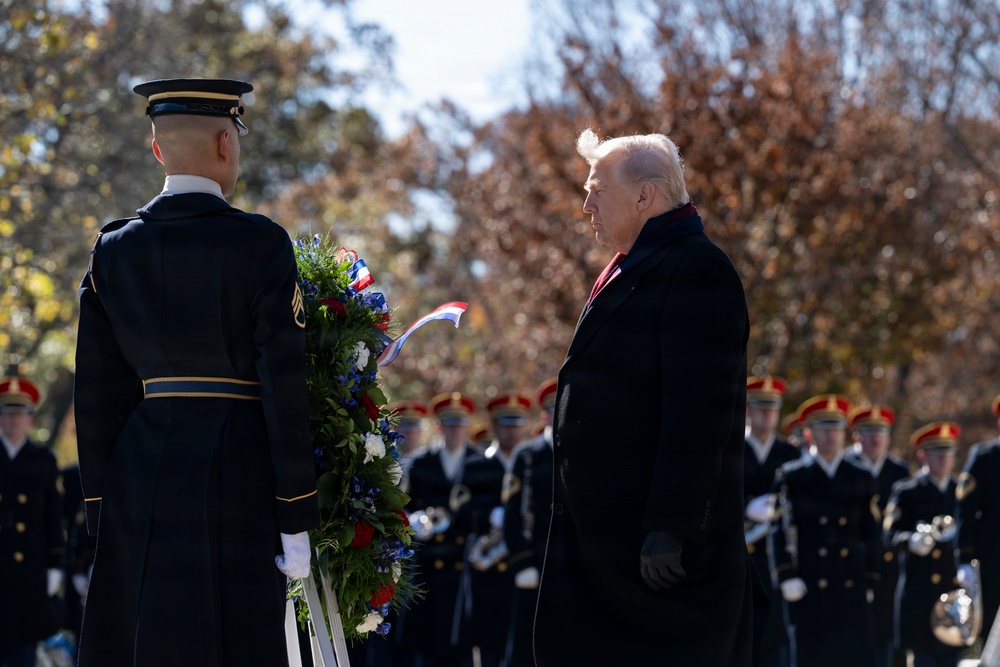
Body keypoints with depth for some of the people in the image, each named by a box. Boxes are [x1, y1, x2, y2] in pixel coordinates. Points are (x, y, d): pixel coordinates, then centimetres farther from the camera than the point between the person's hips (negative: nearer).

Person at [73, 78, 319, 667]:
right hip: (237, 479, -5)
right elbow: (284, 389, -10)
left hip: (140, 475, 5)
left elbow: (98, 396, 8)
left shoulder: (113, 250, 7)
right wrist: (296, 520, -5)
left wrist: (103, 515, 14)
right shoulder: (260, 245, -7)